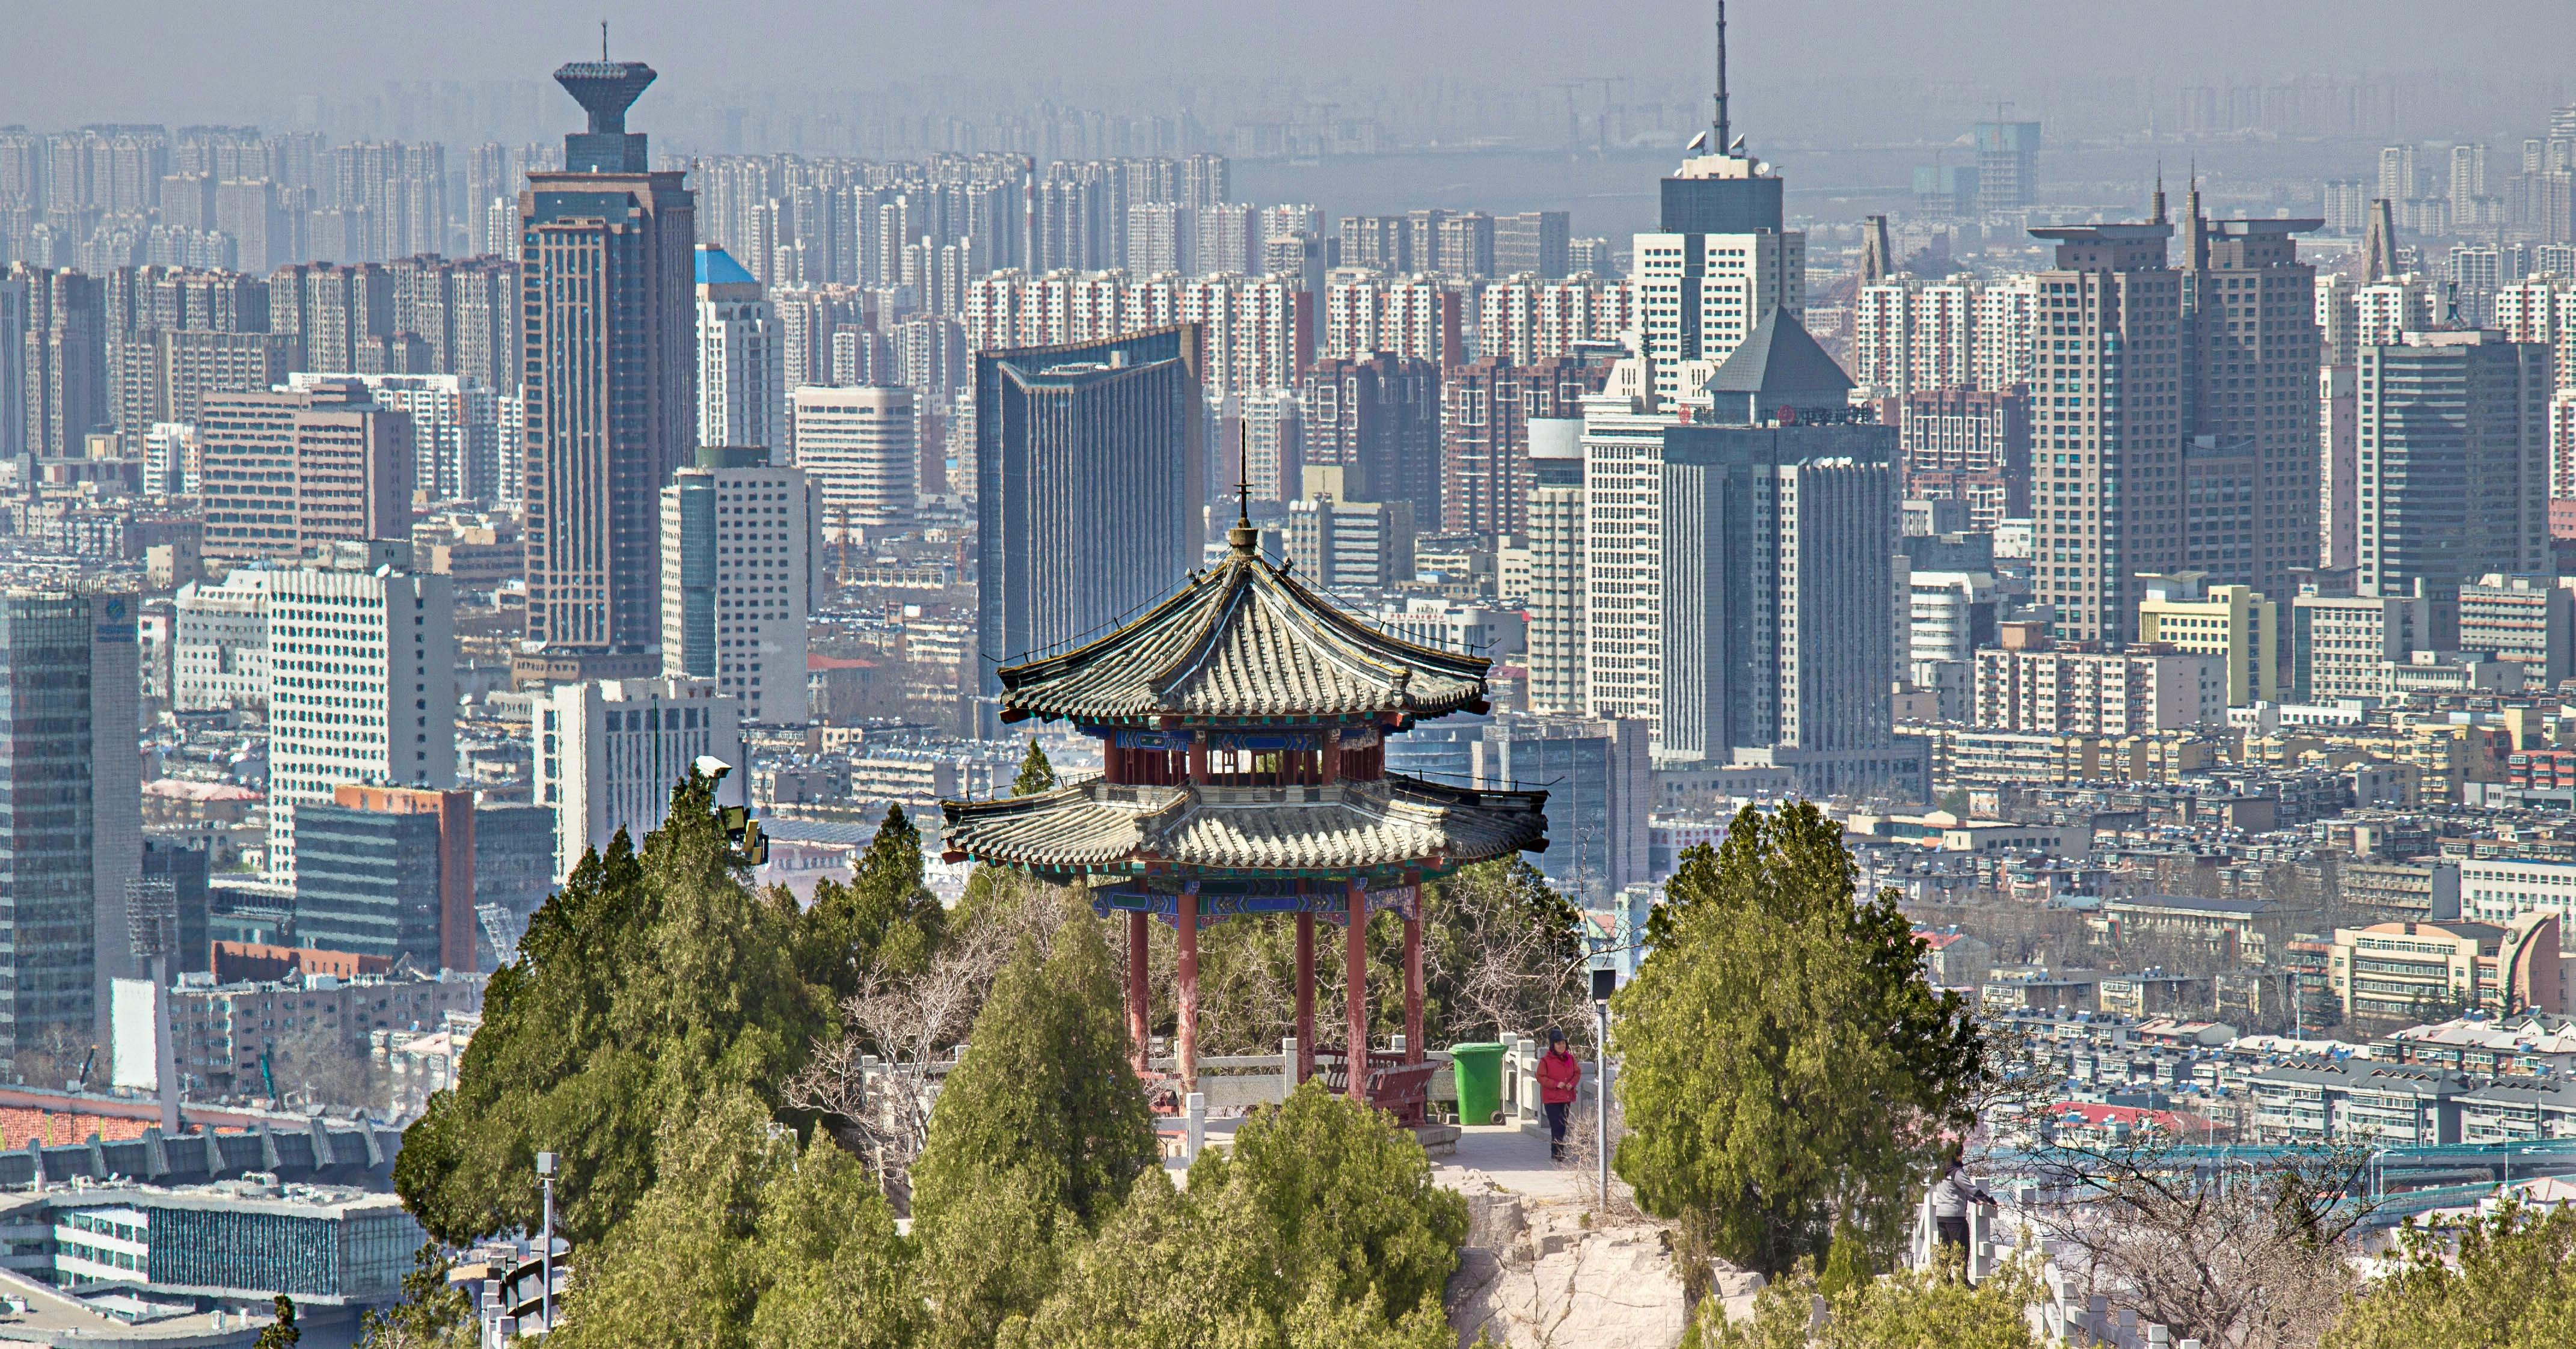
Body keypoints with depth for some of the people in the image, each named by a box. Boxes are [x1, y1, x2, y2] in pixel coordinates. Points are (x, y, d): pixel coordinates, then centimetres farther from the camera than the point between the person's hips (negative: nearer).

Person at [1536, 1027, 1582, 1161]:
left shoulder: (1570, 1058, 7)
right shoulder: (1546, 1060, -7)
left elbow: (1577, 1073, 14)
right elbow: (1541, 1077, -7)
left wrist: (1572, 1083, -6)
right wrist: (1556, 1084, -17)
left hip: (1567, 1098, 5)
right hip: (1552, 1098, -5)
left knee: (1563, 1125, 9)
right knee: (1557, 1125, -13)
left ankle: (1558, 1152, 18)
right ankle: (1557, 1152, -14)